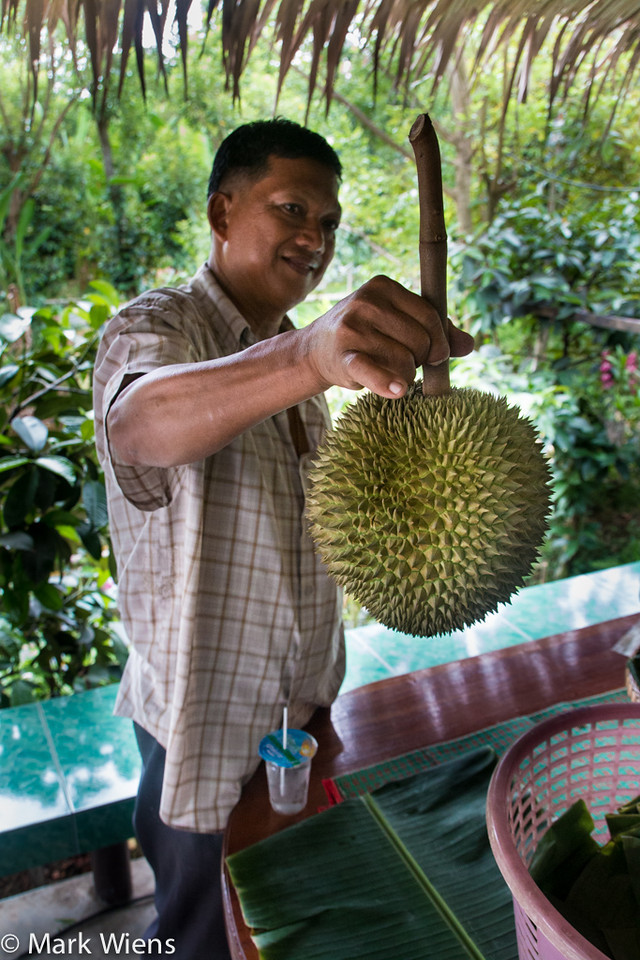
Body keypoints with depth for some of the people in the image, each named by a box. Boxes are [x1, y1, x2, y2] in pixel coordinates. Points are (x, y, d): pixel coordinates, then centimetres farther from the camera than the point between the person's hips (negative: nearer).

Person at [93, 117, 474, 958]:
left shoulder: (294, 351, 7)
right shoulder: (155, 330, -19)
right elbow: (142, 422, -46)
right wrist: (308, 358, -61)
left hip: (300, 702, 7)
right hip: (209, 724, -7)